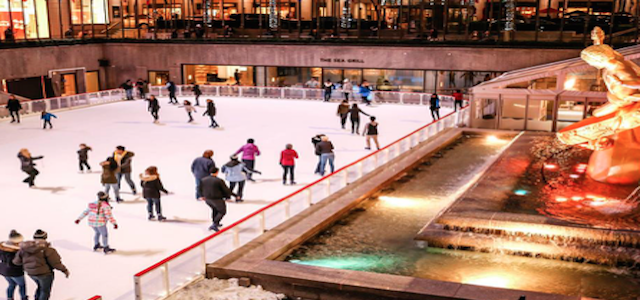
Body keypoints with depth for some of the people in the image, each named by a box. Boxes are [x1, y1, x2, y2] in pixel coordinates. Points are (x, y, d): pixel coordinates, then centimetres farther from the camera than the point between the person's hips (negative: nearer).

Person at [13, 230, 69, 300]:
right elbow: (55, 262, -20)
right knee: (45, 291, 15)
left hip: (31, 273, 6)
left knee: (41, 286, 30)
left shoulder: (25, 247, -3)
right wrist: (65, 270, -6)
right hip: (44, 273, -6)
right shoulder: (46, 248, -20)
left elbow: (16, 261, 2)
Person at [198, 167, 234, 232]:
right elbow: (226, 190, -12)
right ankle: (214, 225, 2)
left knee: (215, 209, 31)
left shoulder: (204, 180, -3)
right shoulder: (219, 181, -19)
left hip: (207, 199, 6)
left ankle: (216, 223, 41)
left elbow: (200, 189, 8)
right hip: (217, 199, -6)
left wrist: (203, 196, 27)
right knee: (222, 212, 15)